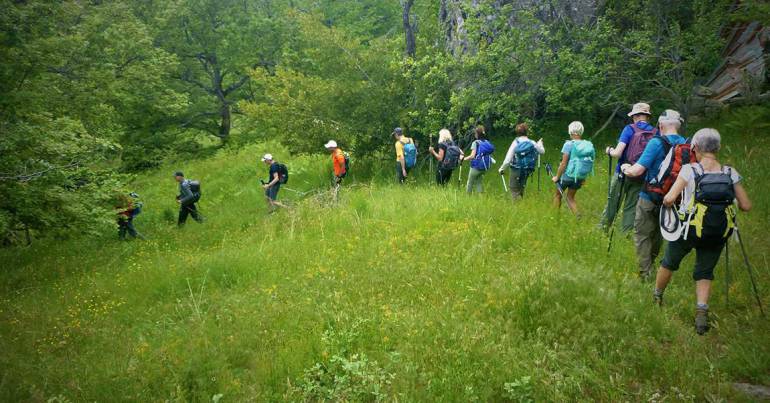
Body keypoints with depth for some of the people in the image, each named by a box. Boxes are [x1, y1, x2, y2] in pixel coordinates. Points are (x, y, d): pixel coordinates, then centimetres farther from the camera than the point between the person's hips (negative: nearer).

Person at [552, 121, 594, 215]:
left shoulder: (569, 144, -15)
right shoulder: (589, 145, -1)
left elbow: (564, 163, -16)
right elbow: (589, 163, 5)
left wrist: (557, 177, -6)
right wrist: (584, 178, 16)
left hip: (567, 175, -5)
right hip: (580, 178, 5)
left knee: (557, 195, 17)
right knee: (570, 197, 20)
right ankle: (578, 215, 3)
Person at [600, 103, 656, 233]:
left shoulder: (629, 129, -9)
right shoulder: (656, 133, -1)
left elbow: (617, 153, -16)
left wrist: (609, 151, 5)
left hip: (623, 173, -2)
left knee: (612, 204, 11)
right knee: (631, 208, 11)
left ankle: (602, 229, 23)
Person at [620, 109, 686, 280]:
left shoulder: (657, 143, -19)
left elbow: (637, 171, -22)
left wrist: (625, 168, 0)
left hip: (650, 199, -6)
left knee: (642, 235, 6)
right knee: (658, 234, 23)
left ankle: (645, 274, 6)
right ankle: (651, 264, 39)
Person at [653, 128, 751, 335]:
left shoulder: (689, 170, -14)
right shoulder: (731, 173, -4)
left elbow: (669, 199, -20)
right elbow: (746, 206, -3)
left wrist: (667, 202, 2)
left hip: (688, 230, -2)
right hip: (717, 234, 2)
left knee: (669, 263, 22)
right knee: (705, 272, 17)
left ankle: (656, 296, 41)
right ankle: (702, 311, -1)